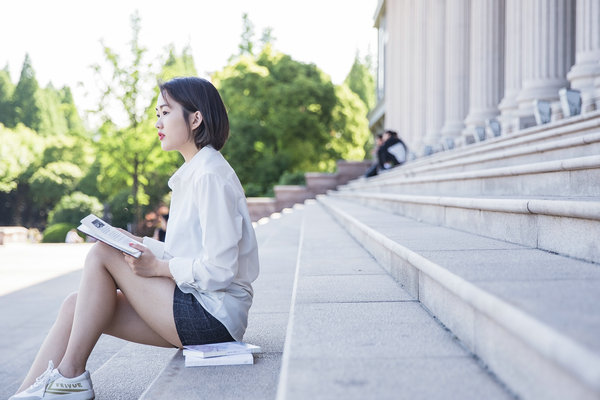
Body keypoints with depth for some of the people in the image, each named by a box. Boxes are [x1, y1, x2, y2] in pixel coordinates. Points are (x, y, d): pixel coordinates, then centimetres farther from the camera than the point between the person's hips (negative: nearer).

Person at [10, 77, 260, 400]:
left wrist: (157, 267, -11)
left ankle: (70, 374, -5)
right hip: (202, 308, 9)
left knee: (102, 254, -11)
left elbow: (218, 269, -20)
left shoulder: (211, 176, -14)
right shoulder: (194, 174, 17)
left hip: (214, 317, -9)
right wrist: (138, 243, 5)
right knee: (75, 306, -2)